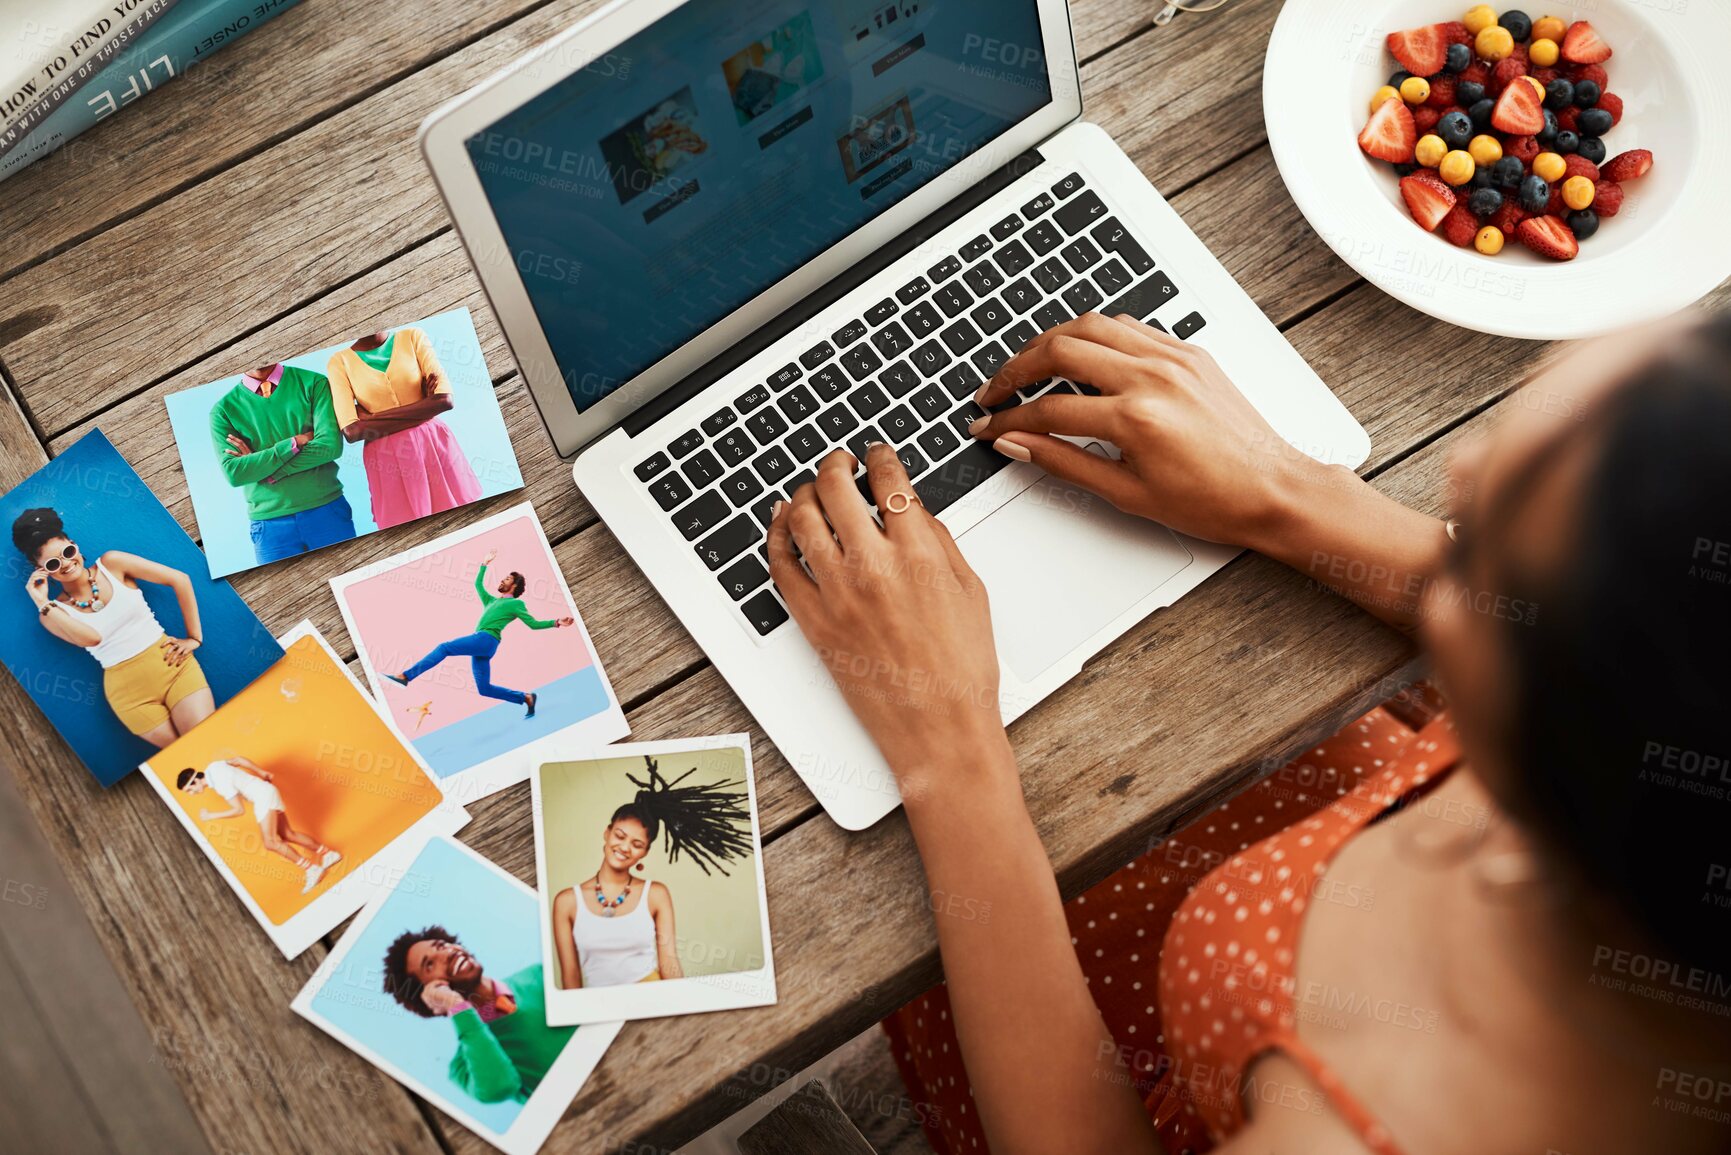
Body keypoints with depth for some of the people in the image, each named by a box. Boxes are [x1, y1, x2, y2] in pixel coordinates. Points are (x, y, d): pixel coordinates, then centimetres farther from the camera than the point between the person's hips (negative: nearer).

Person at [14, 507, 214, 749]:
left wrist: (194, 638, -1)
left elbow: (180, 580, 0)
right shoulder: (54, 611, 2)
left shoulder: (111, 563, 1)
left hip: (172, 663, 0)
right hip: (128, 690, 0)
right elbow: (91, 638, -19)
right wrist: (42, 603, -17)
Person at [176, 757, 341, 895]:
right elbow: (238, 759, 16)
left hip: (264, 796, -9)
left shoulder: (221, 783, -24)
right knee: (288, 835, 10)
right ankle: (329, 854, 16)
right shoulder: (212, 767, 1)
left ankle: (312, 870, -18)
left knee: (271, 842, -18)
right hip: (266, 792, 9)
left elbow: (239, 810, -19)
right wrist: (263, 773, 25)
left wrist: (211, 816, -13)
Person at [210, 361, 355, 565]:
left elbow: (330, 445, -11)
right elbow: (233, 473, -10)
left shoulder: (313, 383, 1)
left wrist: (259, 467, -10)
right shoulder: (223, 410, 3)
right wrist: (294, 442, -13)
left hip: (328, 511, 0)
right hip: (270, 524, 0)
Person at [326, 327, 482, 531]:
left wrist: (372, 418, -12)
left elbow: (445, 399, -12)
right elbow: (351, 431, -11)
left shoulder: (413, 337, 2)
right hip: (387, 463, -1)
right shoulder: (340, 362, 1)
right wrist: (423, 410, -15)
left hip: (433, 446, 1)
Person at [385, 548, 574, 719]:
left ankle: (406, 676, -25)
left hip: (487, 640, -8)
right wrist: (485, 564, 43)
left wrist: (556, 623, -8)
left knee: (444, 648, -18)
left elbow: (534, 624, 5)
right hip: (480, 643, 8)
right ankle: (525, 697, 9)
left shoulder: (516, 604, 9)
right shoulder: (492, 601, 31)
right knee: (484, 689, 3)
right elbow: (478, 584, 43)